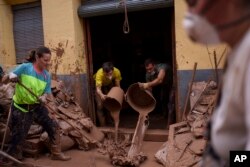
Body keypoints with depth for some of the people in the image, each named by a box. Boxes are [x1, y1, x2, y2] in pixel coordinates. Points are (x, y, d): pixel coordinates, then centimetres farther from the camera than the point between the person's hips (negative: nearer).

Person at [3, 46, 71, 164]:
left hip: (37, 106, 5)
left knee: (53, 127, 4)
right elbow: (11, 75, -8)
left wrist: (43, 97, -20)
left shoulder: (47, 75, -1)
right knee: (17, 138, 3)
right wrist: (12, 77, -32)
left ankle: (56, 154, 21)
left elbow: (47, 92, 3)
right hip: (21, 108, -4)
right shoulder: (25, 67, -14)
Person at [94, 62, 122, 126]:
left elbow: (118, 86, -27)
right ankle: (103, 125, 1)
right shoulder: (99, 73, -43)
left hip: (109, 84, 3)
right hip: (98, 84, -3)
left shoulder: (117, 72, -35)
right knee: (100, 105, -10)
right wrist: (102, 95, -67)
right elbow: (98, 89, -47)